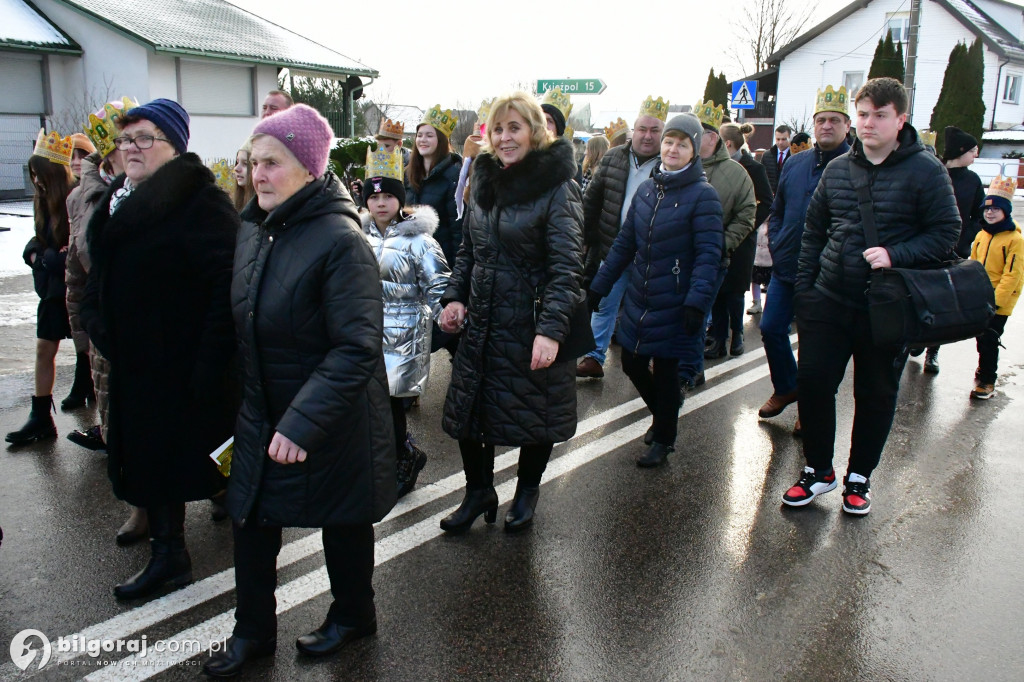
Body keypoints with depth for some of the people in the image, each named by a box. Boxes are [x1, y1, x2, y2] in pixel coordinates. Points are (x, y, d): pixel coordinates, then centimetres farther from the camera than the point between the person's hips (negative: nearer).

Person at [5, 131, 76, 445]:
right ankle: (41, 418, 19)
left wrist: (47, 257, -14)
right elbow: (38, 240, 15)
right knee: (44, 349, 9)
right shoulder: (44, 202, 7)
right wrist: (35, 253, -5)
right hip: (53, 287, 8)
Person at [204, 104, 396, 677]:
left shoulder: (340, 239, -22)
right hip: (260, 415, 6)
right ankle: (254, 631, 34)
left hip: (332, 425, -6)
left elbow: (357, 349, -26)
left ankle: (353, 616, 39)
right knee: (252, 521, 12)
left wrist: (302, 423, -29)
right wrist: (240, 402, 12)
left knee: (343, 521, 14)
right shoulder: (253, 230, 1)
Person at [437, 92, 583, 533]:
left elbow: (566, 266, -18)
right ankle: (479, 491, 34)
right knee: (467, 411, 11)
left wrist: (550, 329, -27)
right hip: (482, 321, 6)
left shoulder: (557, 188, -12)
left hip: (532, 325, -6)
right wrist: (455, 296, 2)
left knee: (534, 414, 11)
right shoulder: (485, 180, 8)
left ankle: (527, 493, 36)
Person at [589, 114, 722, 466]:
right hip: (638, 298, 6)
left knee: (665, 370, 5)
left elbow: (708, 254, -16)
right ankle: (662, 414, 40)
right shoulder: (646, 189, 7)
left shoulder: (703, 195, -11)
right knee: (631, 363, 12)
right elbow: (624, 243, 11)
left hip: (673, 303, -6)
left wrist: (697, 301, -26)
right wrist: (599, 286, 11)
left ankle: (664, 439, 27)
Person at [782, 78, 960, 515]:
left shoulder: (925, 171, -6)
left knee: (876, 396, 9)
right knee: (812, 382, 1)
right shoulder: (837, 169, 7)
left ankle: (859, 478, 27)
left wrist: (895, 256, -22)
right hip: (828, 300, 3)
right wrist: (804, 286, 7)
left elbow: (947, 231, -7)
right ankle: (818, 470, 21)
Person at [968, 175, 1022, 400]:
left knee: (988, 341, -3)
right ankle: (986, 366, 36)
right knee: (981, 339, 16)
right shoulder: (981, 235, 7)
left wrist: (995, 300, -20)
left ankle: (987, 381, 7)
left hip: (999, 304, -6)